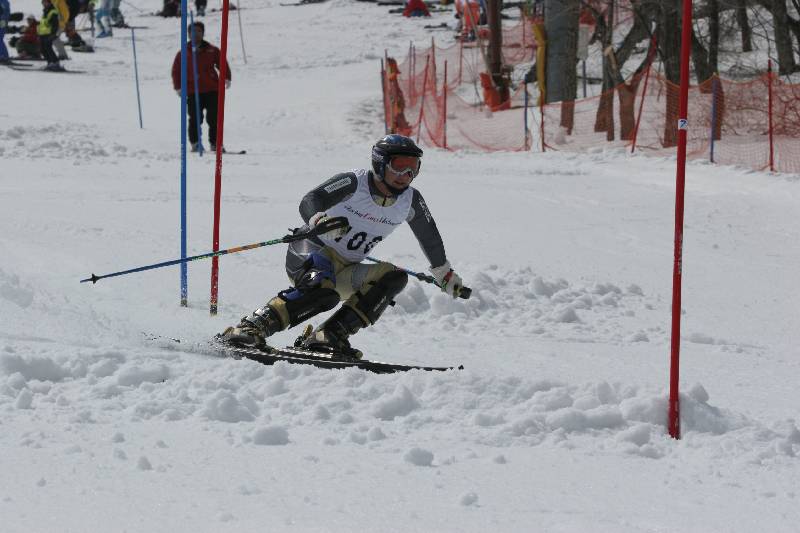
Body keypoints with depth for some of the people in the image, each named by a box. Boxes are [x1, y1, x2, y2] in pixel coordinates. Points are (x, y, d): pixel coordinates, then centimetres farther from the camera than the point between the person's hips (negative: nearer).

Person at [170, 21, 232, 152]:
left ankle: (215, 144, 5)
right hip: (193, 92, -1)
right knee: (195, 119, -8)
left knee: (214, 119, -1)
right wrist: (178, 87, 1)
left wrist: (226, 78, -3)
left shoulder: (212, 50, 10)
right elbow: (176, 71, 12)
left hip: (212, 90, 1)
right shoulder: (183, 53, 9)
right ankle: (195, 143, 0)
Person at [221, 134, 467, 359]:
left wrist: (444, 273, 32)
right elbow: (309, 202, -24)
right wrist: (318, 220, -47)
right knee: (323, 290, -38)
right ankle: (252, 328, -38)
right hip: (311, 250, -6)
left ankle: (330, 335, -27)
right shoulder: (354, 183, -14)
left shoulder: (410, 200, 1)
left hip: (344, 271, 6)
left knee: (394, 277, -19)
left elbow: (429, 237, 20)